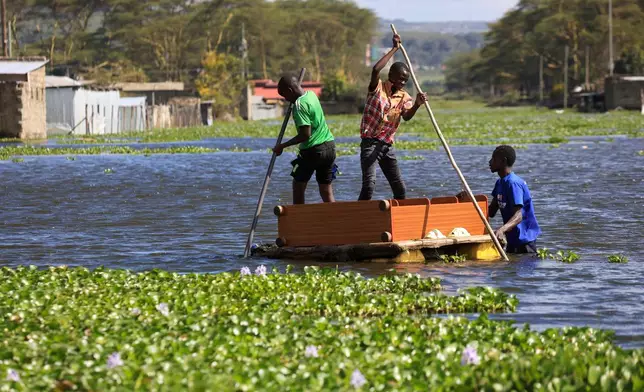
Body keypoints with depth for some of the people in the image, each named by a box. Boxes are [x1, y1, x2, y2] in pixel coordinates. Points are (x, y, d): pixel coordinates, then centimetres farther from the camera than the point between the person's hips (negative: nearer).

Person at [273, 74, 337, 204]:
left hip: (312, 150, -8)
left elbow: (305, 134, -22)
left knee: (298, 187, 8)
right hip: (329, 146, 8)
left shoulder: (299, 105, -17)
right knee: (326, 191, 7)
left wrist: (282, 146, -16)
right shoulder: (312, 94, 9)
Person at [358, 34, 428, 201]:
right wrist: (394, 49, -21)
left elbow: (407, 116, -11)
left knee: (400, 188, 6)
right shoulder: (378, 88, -5)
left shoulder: (404, 96, 8)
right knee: (369, 185, -20)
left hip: (387, 146, 6)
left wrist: (417, 104, -32)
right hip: (370, 143, -6)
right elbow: (376, 69, -25)